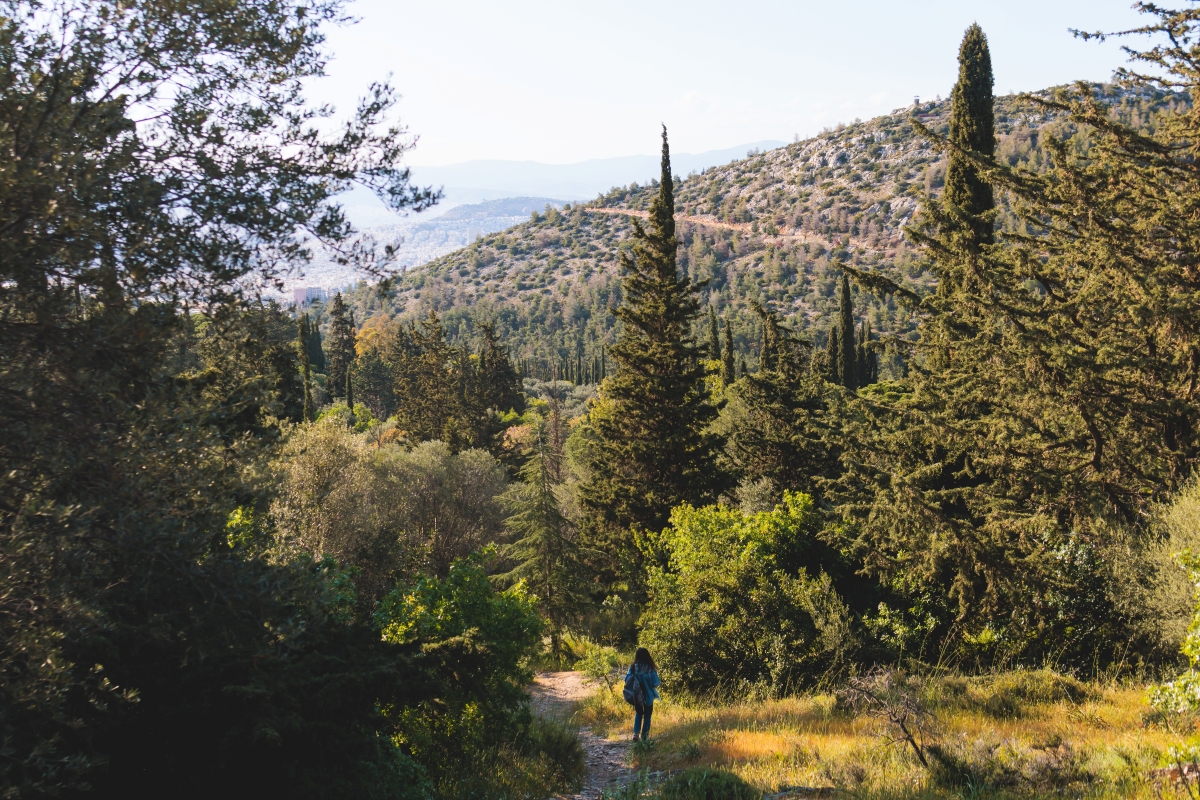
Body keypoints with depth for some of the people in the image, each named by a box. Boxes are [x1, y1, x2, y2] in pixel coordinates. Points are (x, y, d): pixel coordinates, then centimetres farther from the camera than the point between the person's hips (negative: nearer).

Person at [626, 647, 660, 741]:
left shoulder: (633, 667, -10)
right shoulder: (650, 668, -15)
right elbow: (655, 682, -14)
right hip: (648, 696, -2)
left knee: (638, 714, 21)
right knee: (647, 716, 14)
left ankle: (636, 733, 5)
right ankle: (644, 736, 15)